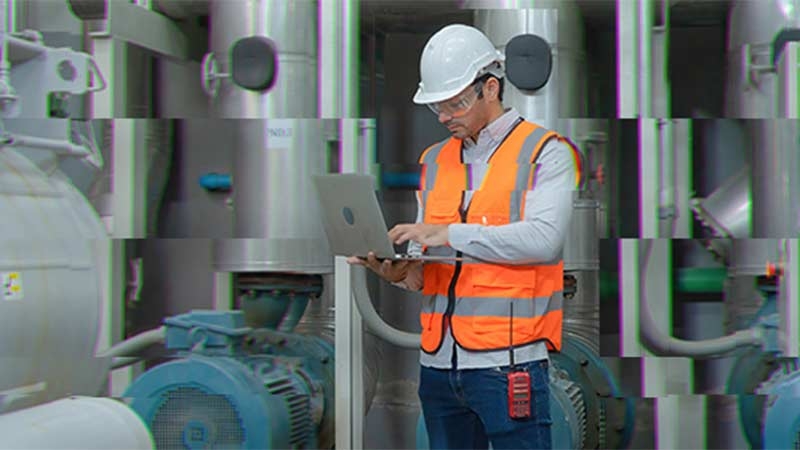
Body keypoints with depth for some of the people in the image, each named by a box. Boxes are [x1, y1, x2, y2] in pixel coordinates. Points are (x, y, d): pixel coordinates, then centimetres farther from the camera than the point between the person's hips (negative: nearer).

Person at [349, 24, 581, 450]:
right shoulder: (435, 160, 17)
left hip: (508, 363, -6)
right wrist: (400, 271, -6)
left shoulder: (544, 152, -1)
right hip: (439, 364, 6)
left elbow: (543, 238, -16)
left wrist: (451, 233, -18)